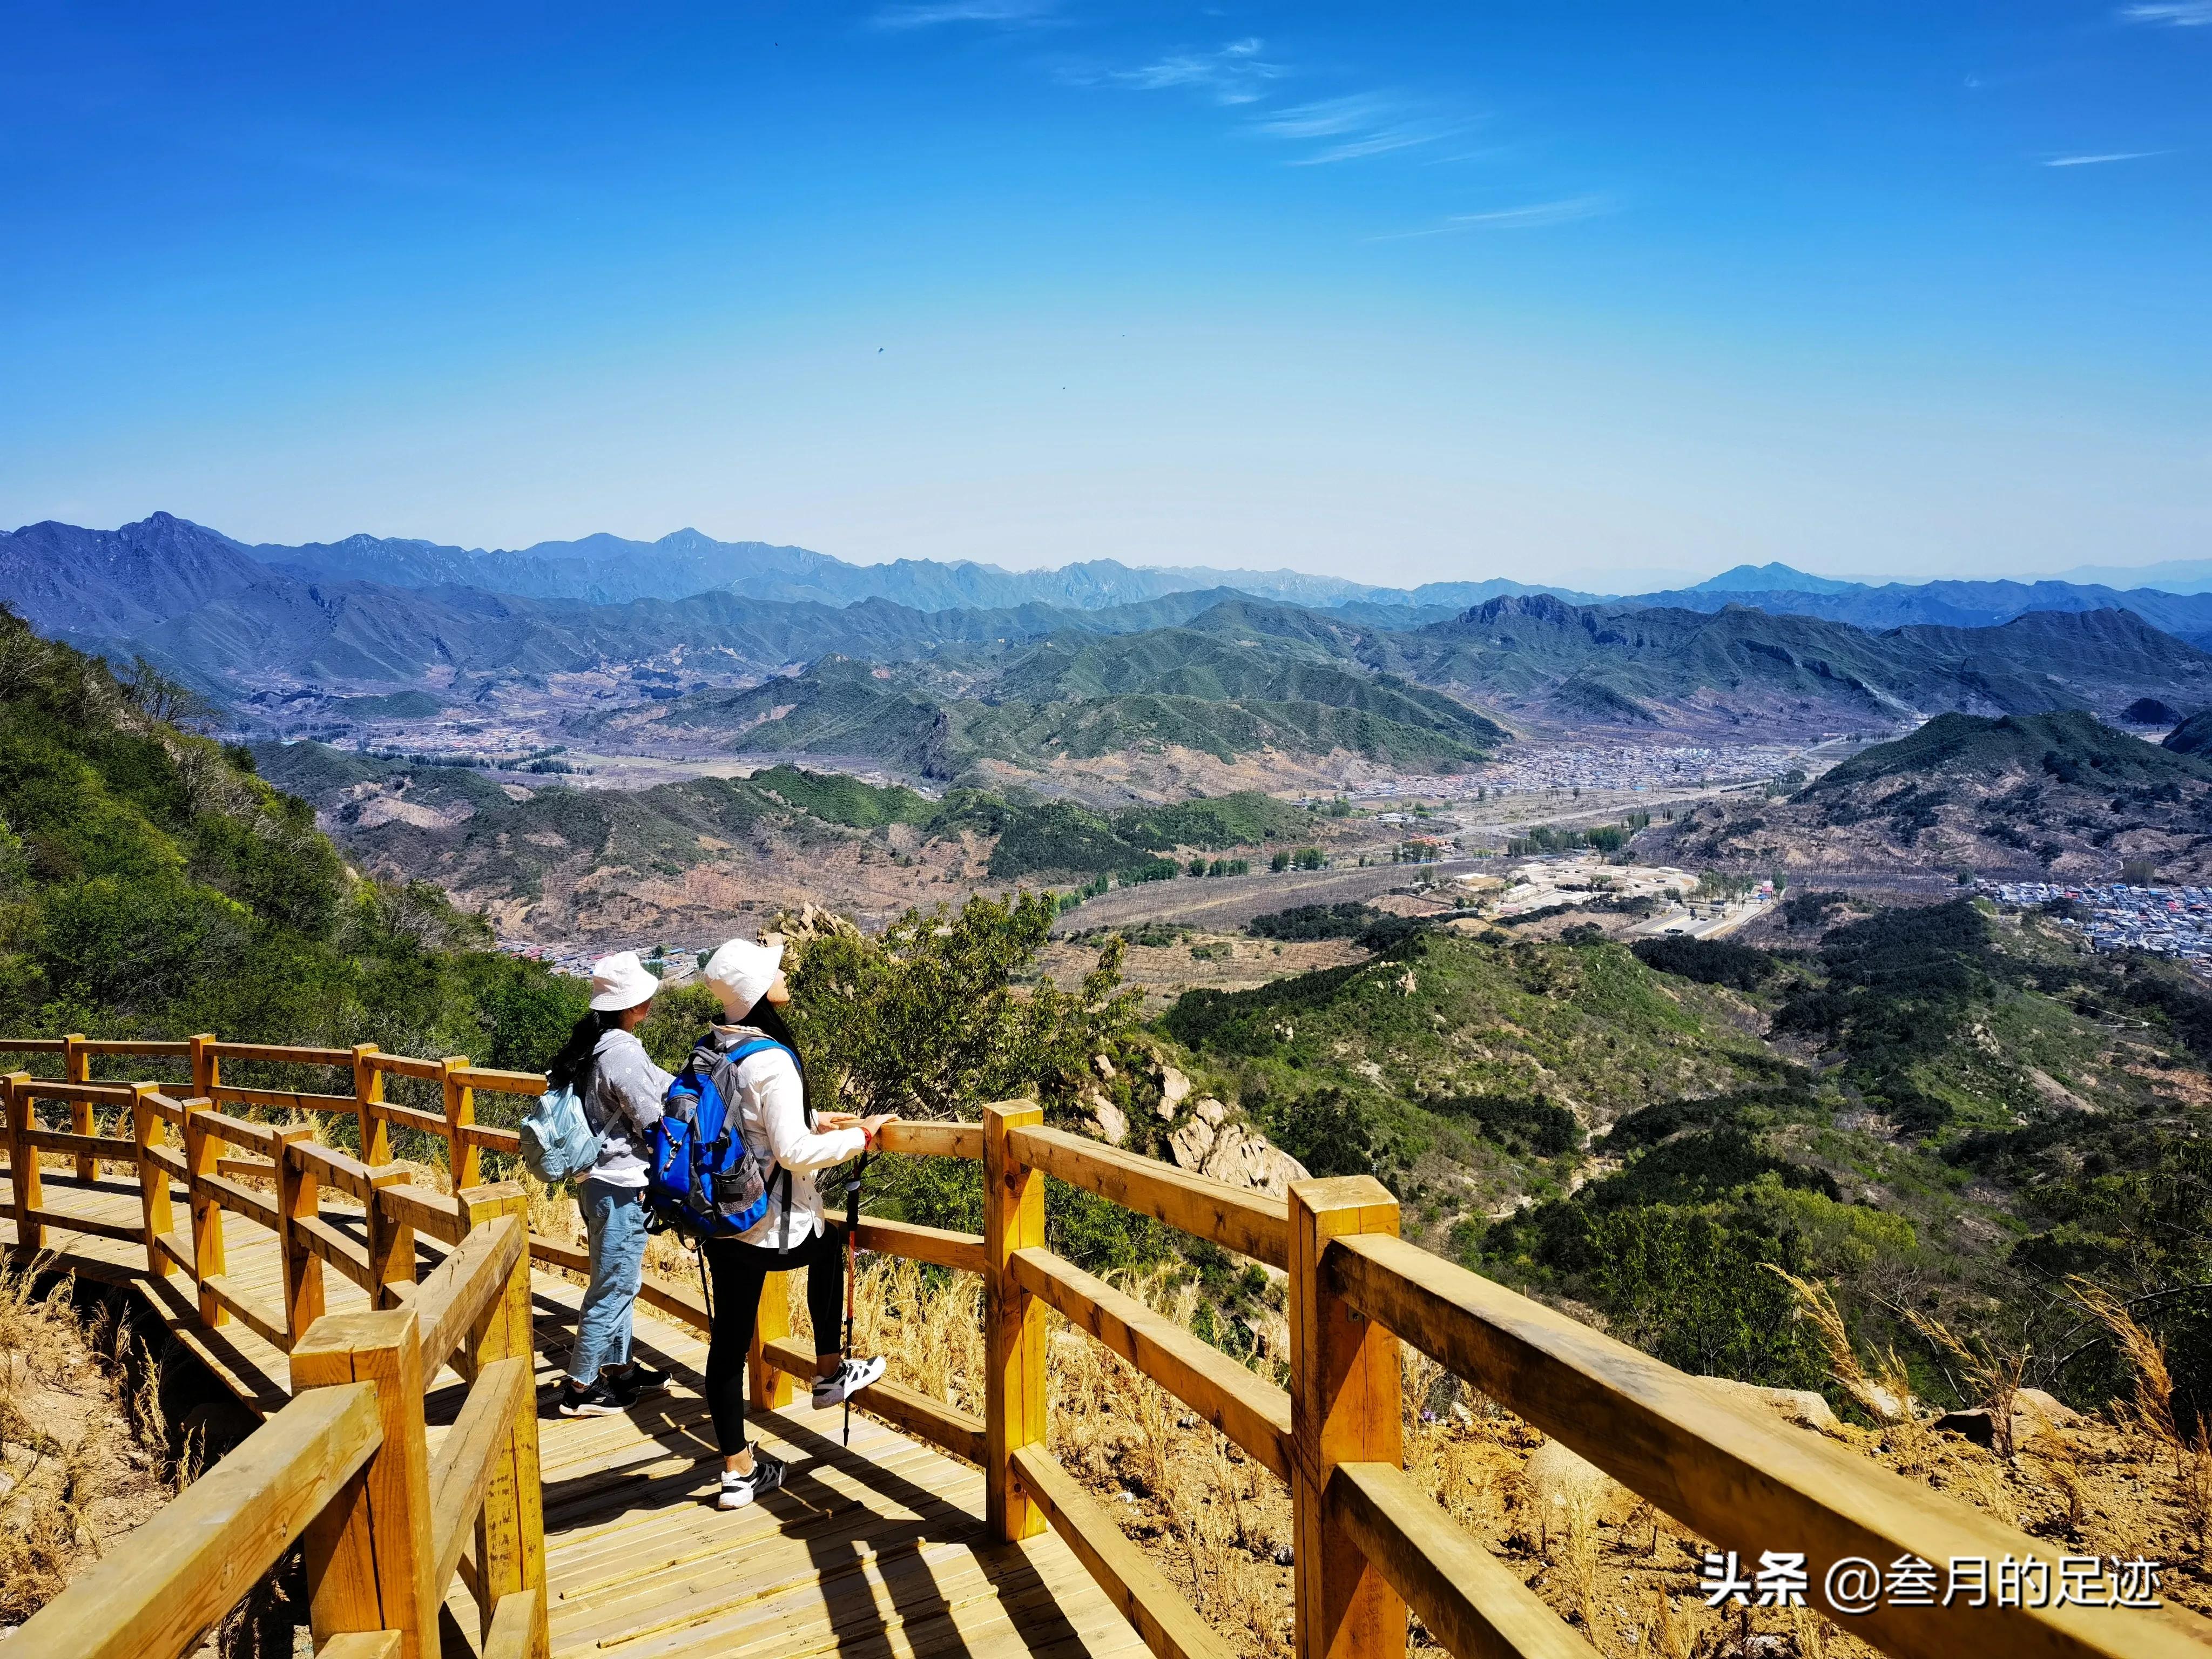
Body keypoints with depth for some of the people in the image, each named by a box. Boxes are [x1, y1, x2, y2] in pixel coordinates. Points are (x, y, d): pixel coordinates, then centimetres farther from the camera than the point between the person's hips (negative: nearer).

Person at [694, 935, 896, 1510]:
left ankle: (737, 1468, 23)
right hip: (769, 1231, -6)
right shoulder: (771, 1062, -23)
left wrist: (815, 1118, 17)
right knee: (829, 1243, 25)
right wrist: (860, 1137, -13)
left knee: (729, 1341, 12)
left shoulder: (712, 1049, 3)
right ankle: (830, 1373, 35)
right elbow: (795, 1153, -24)